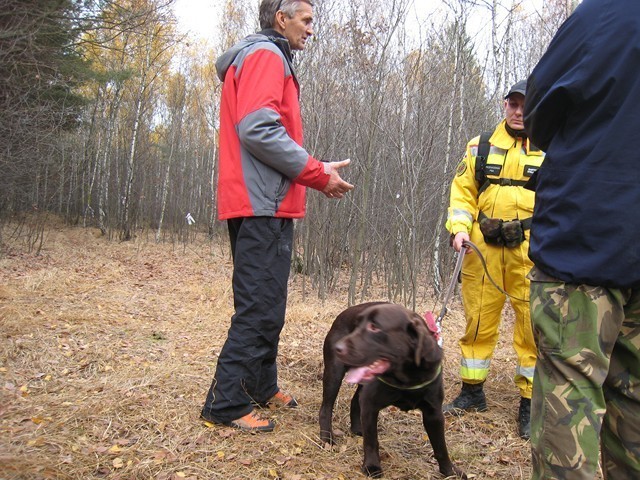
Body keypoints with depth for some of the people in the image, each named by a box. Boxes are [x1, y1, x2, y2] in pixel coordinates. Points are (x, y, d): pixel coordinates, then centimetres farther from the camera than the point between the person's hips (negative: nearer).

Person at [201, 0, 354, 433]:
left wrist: (316, 175, 13)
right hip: (262, 205, -11)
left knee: (266, 304, 17)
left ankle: (262, 387, 29)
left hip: (265, 206, 11)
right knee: (260, 308, -9)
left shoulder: (270, 59, 24)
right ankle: (227, 403, -3)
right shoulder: (265, 55, -7)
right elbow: (257, 129, -21)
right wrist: (318, 172, -15)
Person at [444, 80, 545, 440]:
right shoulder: (482, 146, 12)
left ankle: (530, 403, 10)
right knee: (479, 321, 9)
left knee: (534, 327, -2)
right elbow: (463, 190, 11)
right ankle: (472, 393, 23)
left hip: (531, 252, -2)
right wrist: (459, 228, -5)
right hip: (483, 248, 2)